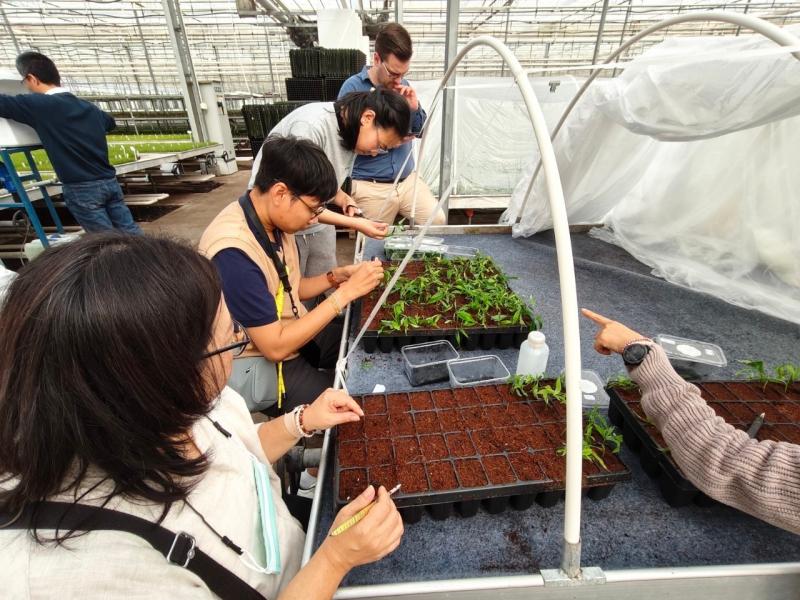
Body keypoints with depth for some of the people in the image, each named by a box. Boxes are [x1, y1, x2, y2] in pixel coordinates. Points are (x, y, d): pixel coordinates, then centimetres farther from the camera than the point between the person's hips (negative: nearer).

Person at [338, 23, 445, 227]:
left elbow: (421, 131, 13)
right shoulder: (352, 88, -8)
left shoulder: (403, 86, 9)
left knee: (439, 221, -6)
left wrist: (414, 107, -7)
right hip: (370, 186, -4)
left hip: (408, 178, 5)